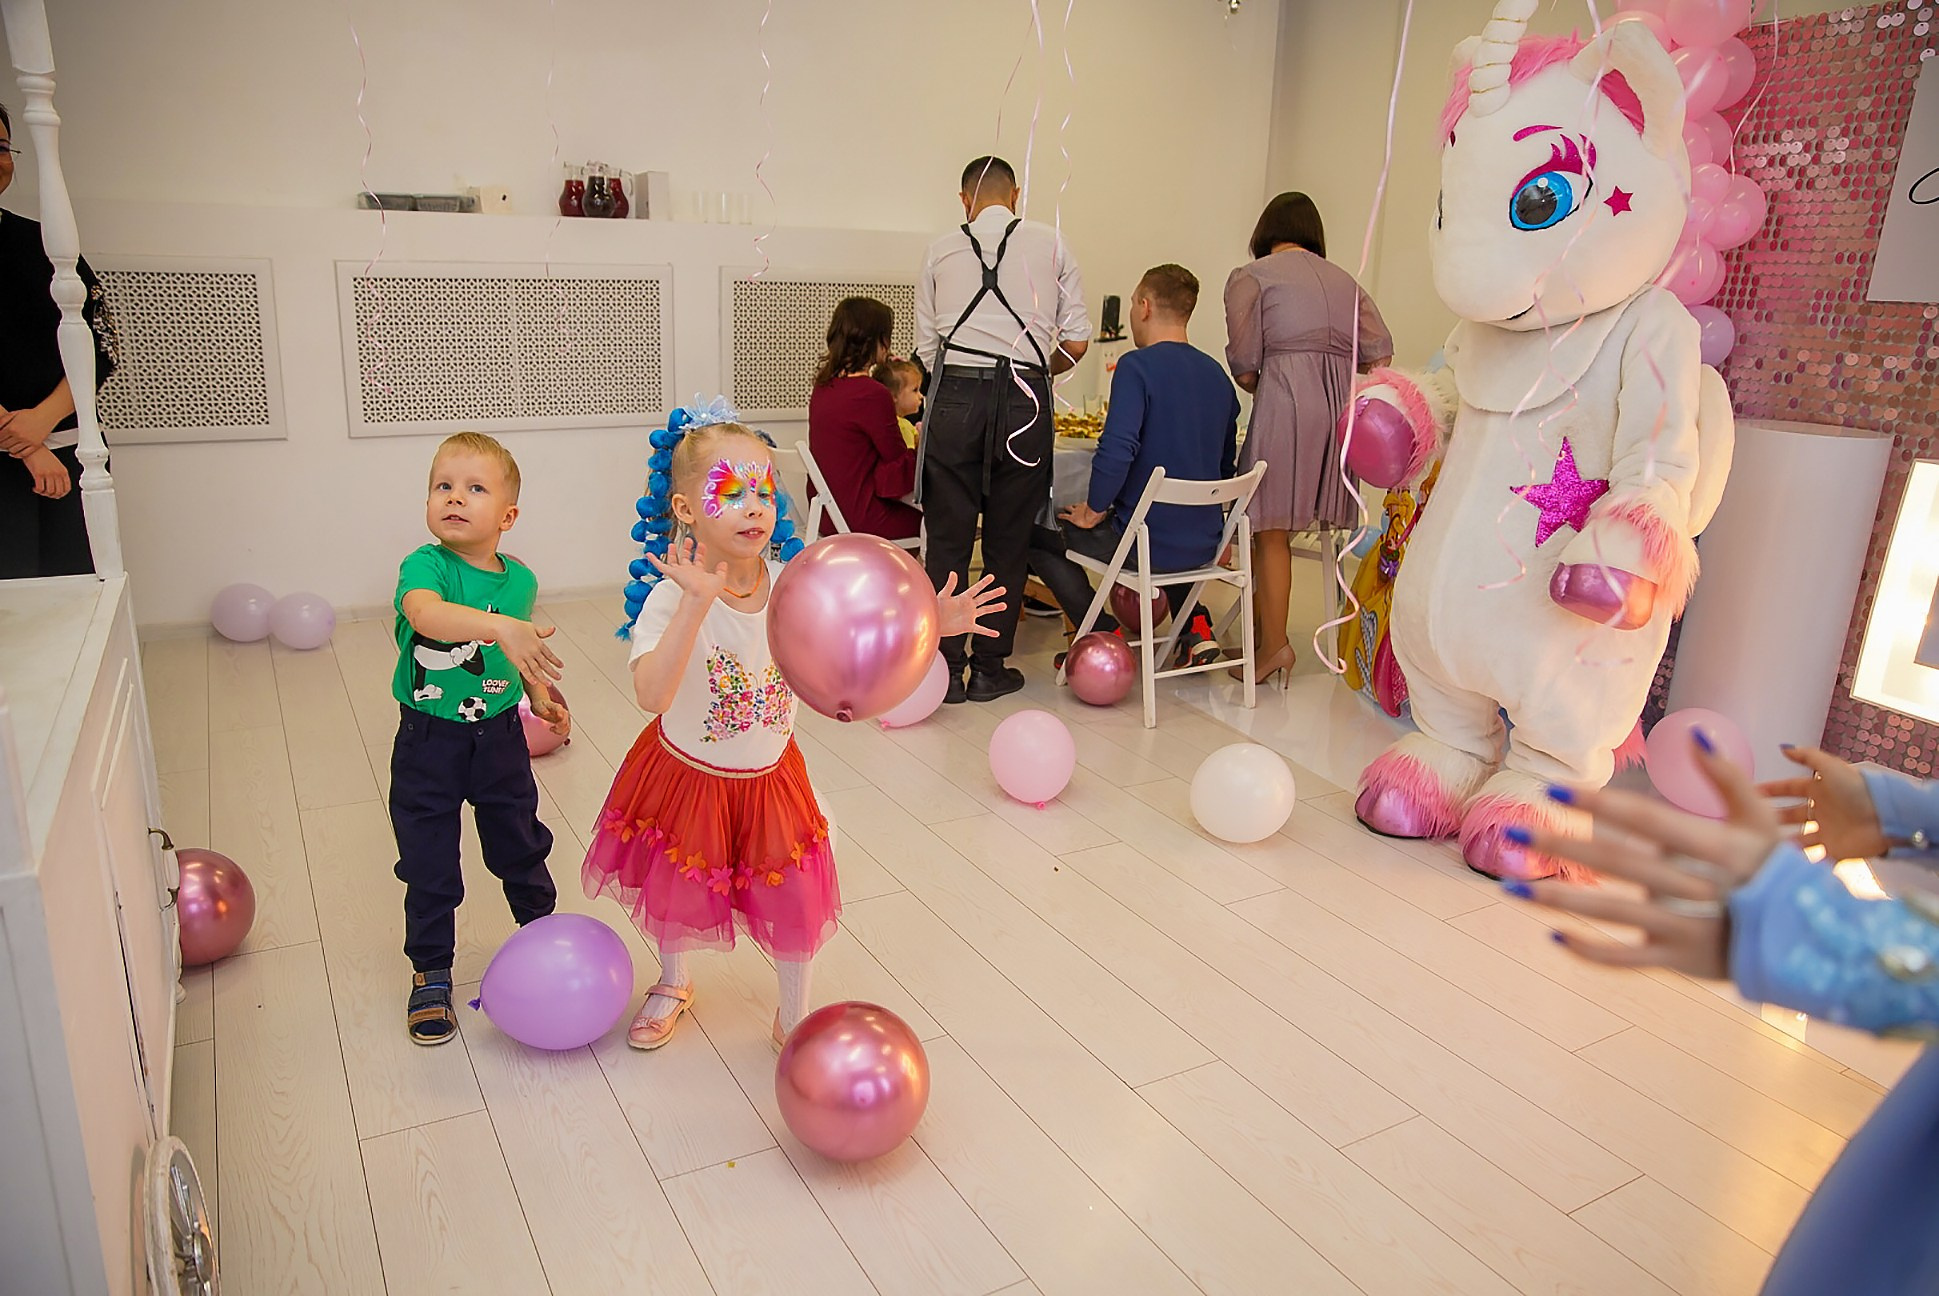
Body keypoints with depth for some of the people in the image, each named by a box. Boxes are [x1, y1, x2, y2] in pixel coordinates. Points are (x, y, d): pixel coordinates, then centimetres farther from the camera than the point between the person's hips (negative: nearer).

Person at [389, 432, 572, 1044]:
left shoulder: (520, 579, -4)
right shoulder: (425, 565, -20)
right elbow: (425, 613, -45)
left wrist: (540, 697, 10)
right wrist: (497, 626, -58)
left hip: (500, 735, 3)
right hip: (429, 741, -3)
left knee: (520, 844, 20)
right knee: (429, 865, 9)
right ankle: (430, 973, 29)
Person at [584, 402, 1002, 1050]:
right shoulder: (671, 597, -28)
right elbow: (651, 695, -43)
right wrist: (698, 602, -52)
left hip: (769, 778, 2)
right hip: (687, 777, -2)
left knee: (796, 902, 8)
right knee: (675, 894, 21)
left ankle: (795, 1016, 35)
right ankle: (674, 982, 54)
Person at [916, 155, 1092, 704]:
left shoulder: (941, 250, 14)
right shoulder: (1050, 244, 12)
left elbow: (925, 347, 11)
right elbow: (1076, 342, 8)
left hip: (955, 395, 0)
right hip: (1024, 400, 0)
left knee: (948, 538, 6)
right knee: (1008, 540, 8)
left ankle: (945, 669, 9)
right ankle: (990, 670, 14)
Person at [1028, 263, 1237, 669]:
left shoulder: (1137, 365, -15)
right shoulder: (1217, 374, 7)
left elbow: (1117, 450, -26)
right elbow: (1225, 462, 15)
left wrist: (1094, 510, -11)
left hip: (1145, 544, -7)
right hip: (1205, 546, 7)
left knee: (1035, 533, 12)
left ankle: (1104, 635, 2)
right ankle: (1195, 626, 24)